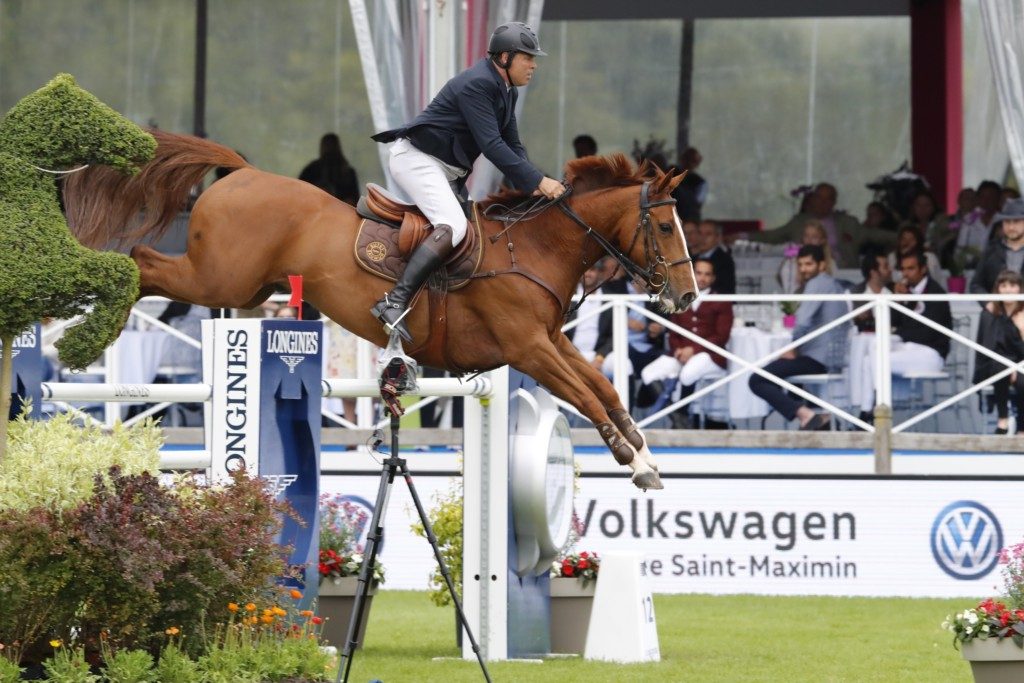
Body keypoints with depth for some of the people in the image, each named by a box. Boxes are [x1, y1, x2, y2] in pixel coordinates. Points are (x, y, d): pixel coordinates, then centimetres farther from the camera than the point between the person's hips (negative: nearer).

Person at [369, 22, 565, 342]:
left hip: (445, 169, 11)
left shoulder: (507, 92, 12)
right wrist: (538, 181, -28)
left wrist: (529, 186, -7)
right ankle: (394, 303, -39)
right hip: (415, 158, -11)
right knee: (453, 226, -28)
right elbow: (492, 145, -27)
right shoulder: (477, 84, -20)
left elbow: (512, 146, 12)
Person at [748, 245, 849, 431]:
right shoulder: (834, 285, 20)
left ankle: (804, 413, -28)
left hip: (816, 358, -10)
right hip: (833, 358, 10)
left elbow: (803, 321, -23)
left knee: (757, 380, -15)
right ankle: (818, 417, 18)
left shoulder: (817, 284, -11)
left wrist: (792, 350, -8)